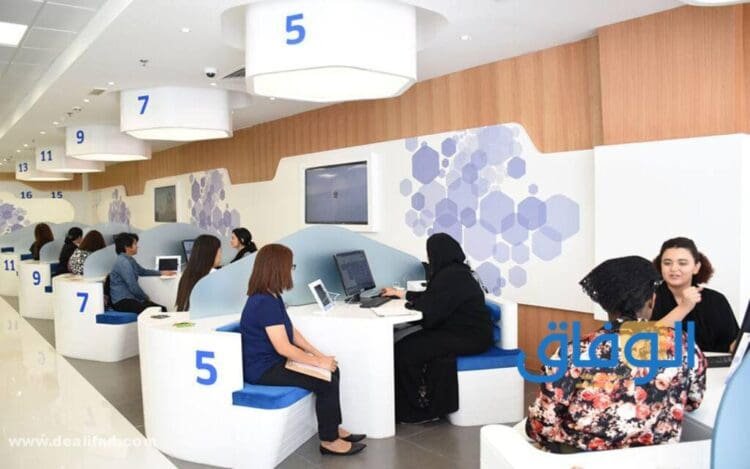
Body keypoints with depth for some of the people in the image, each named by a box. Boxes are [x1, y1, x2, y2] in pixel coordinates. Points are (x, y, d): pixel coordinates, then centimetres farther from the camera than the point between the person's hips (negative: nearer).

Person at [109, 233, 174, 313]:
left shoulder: (130, 260, 14)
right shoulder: (123, 262, -16)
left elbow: (142, 271, 34)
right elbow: (133, 286, -18)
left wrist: (162, 273, 35)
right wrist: (145, 297, -3)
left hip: (131, 298, 10)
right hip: (121, 302, -10)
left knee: (162, 309, -6)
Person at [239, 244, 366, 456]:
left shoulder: (271, 296, 7)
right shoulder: (265, 303, -25)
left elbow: (291, 331, 11)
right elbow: (283, 347, -27)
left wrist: (319, 355, 3)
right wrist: (319, 362, -17)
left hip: (273, 361, 10)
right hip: (263, 369, -10)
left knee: (332, 371, 6)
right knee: (326, 382, -15)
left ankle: (333, 428, 17)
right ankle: (328, 440, 2)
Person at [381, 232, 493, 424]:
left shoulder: (452, 276, -20)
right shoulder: (452, 272, 12)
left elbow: (431, 309, -22)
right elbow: (431, 297, 23)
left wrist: (411, 302, -3)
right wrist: (401, 293, 26)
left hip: (469, 337, -10)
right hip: (463, 331, 10)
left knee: (404, 351, -12)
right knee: (407, 344, 3)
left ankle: (423, 407, 3)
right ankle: (416, 403, 7)